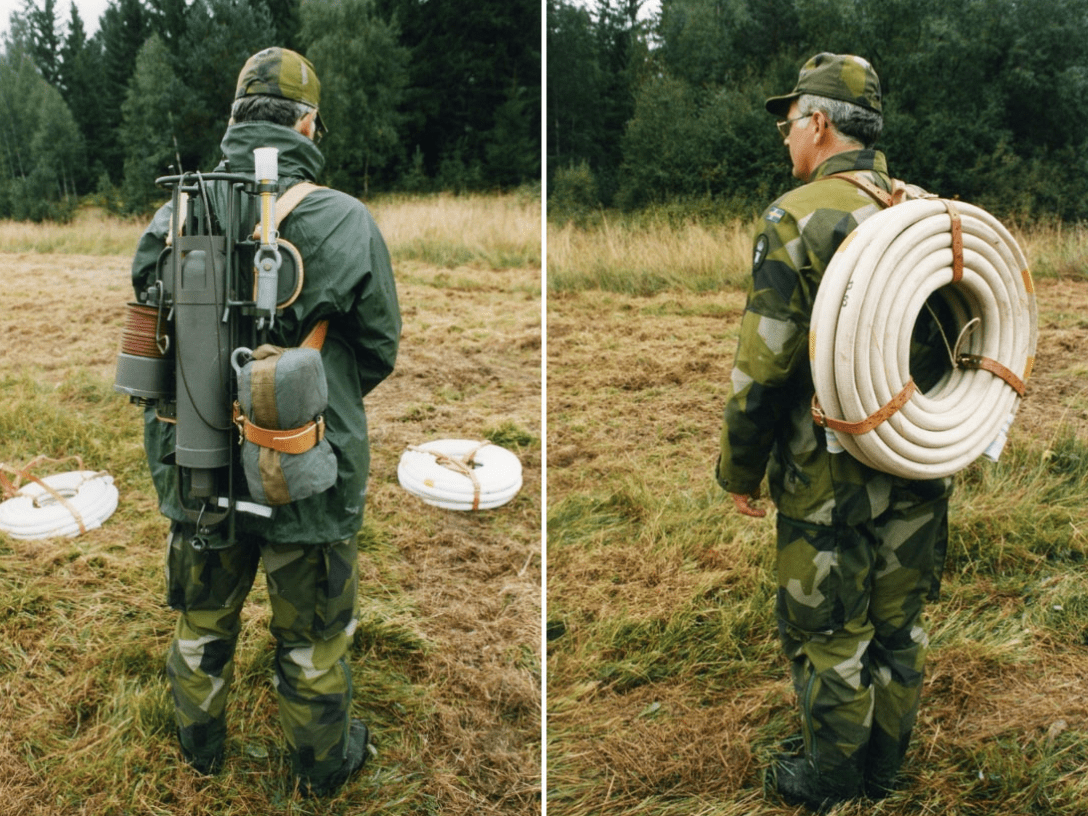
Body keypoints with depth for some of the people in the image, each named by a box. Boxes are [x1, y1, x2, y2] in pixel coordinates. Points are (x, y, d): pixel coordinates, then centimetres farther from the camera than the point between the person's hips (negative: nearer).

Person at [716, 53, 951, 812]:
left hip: (831, 476, -7)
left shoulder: (798, 217, -16)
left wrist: (740, 469, -5)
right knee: (899, 624, 20)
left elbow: (765, 365, -18)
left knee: (827, 634, 10)